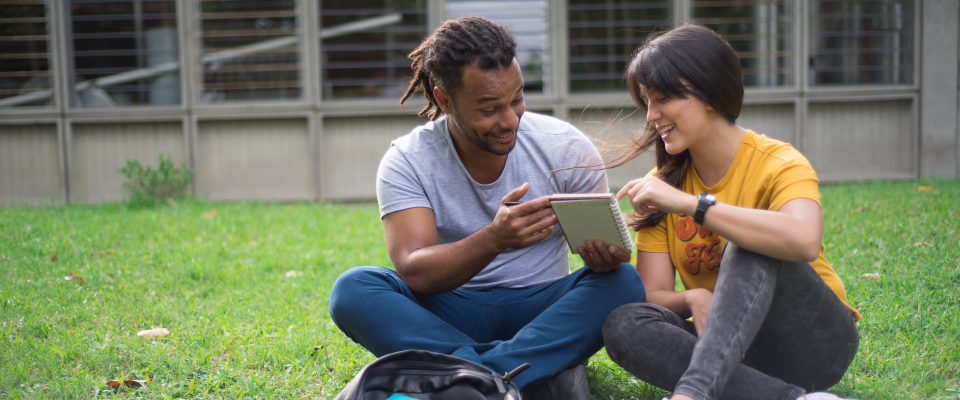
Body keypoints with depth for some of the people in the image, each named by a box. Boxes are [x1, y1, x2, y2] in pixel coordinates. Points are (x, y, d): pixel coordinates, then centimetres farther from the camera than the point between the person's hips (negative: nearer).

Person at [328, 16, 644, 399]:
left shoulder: (566, 147, -5)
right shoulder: (406, 162, -9)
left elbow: (602, 246, -3)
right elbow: (414, 273, -21)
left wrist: (605, 255, -29)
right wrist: (495, 240, -39)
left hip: (539, 311, 1)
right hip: (447, 316, 0)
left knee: (623, 282, -28)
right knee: (353, 289, -27)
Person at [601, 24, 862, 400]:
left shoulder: (778, 164, -12)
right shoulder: (660, 185, 4)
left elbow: (804, 240, -36)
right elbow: (653, 296, -3)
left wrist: (688, 203, -35)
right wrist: (693, 299, -26)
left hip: (816, 340, -4)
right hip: (727, 347, 5)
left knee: (748, 249, -31)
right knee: (623, 324, -23)